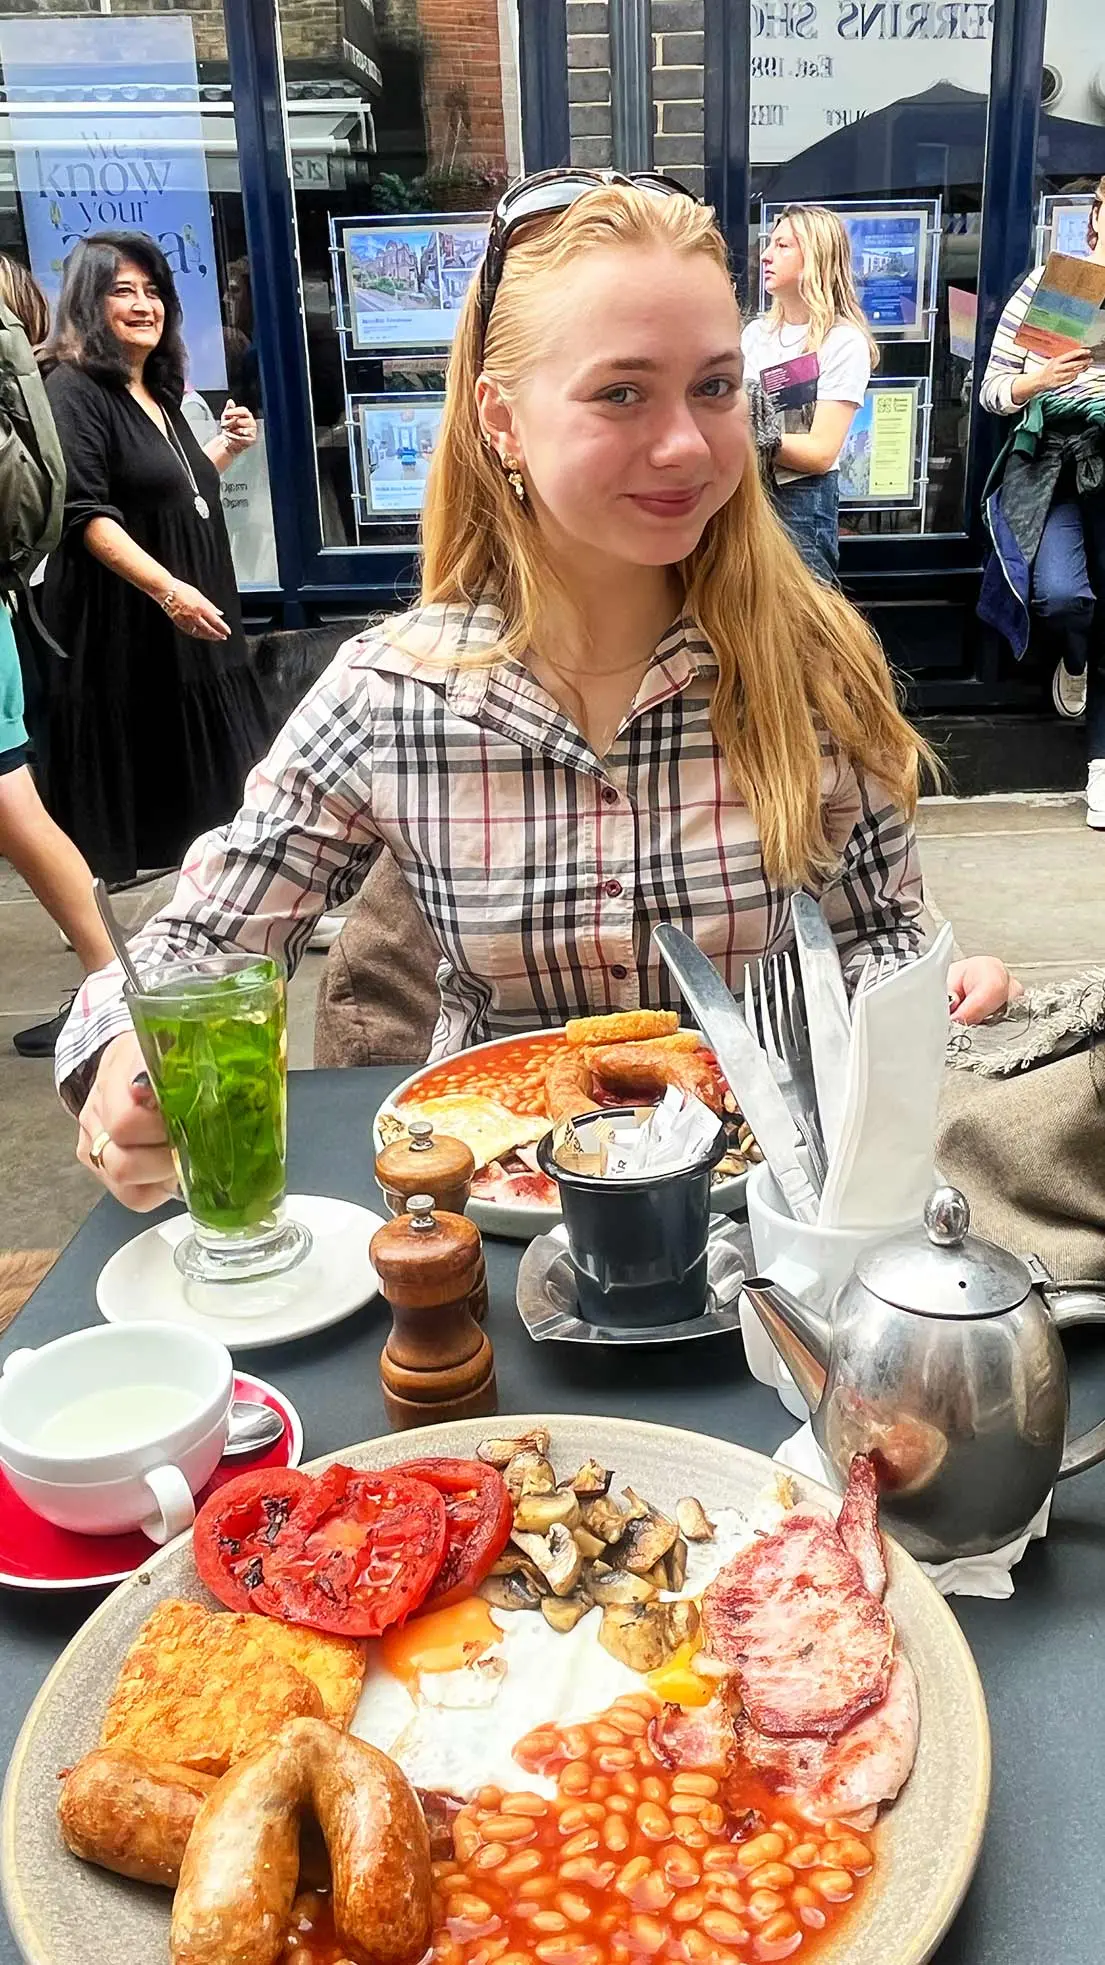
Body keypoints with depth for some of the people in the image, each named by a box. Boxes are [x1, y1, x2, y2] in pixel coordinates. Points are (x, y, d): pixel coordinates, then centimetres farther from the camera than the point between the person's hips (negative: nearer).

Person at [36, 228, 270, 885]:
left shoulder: (160, 392, 16)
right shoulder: (75, 389, -10)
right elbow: (86, 514, -21)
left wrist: (227, 446, 12)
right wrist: (168, 589, -29)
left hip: (192, 619, 9)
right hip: (125, 629, -8)